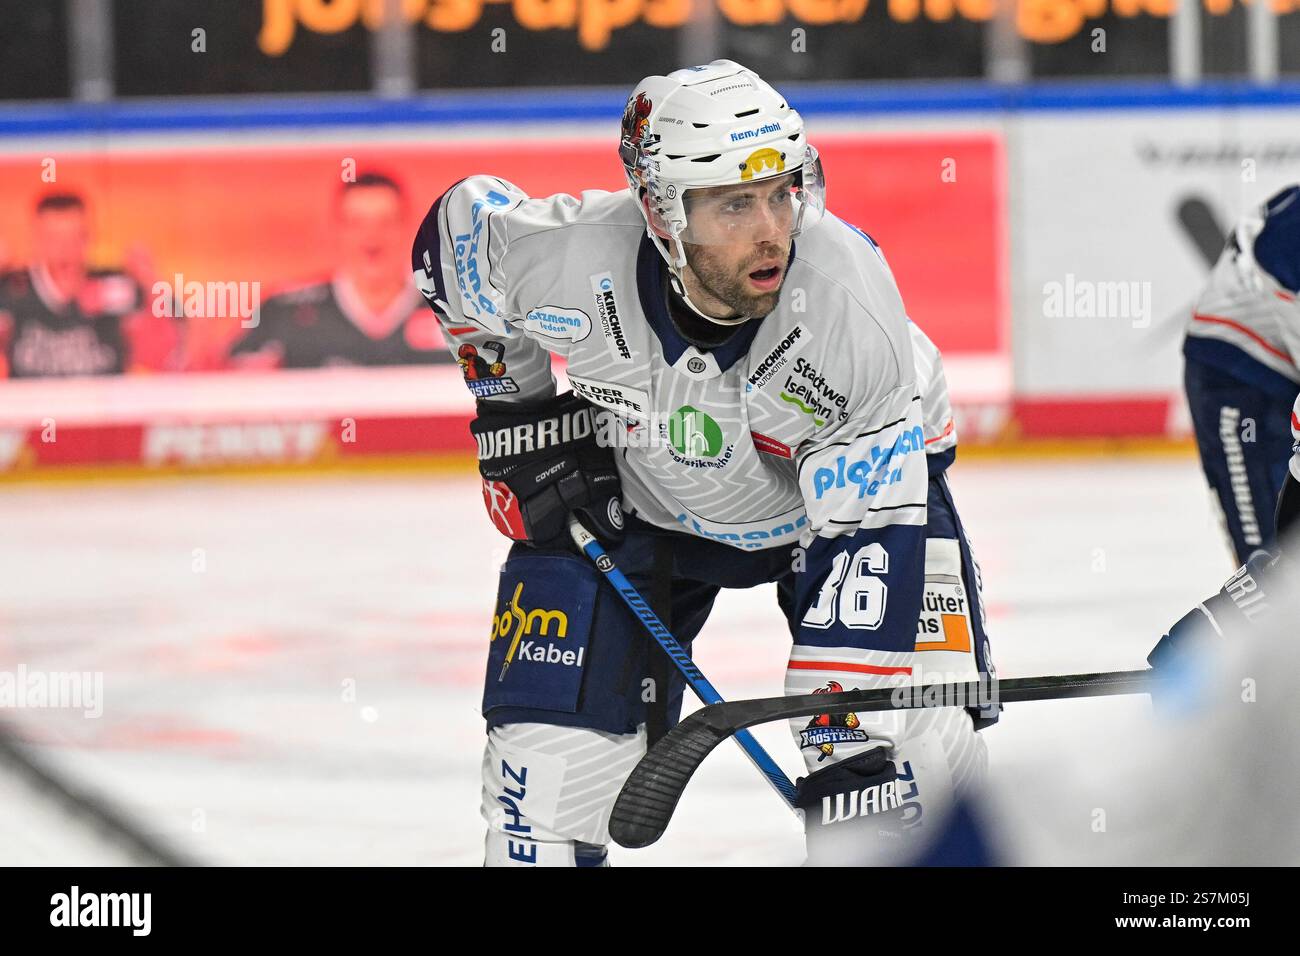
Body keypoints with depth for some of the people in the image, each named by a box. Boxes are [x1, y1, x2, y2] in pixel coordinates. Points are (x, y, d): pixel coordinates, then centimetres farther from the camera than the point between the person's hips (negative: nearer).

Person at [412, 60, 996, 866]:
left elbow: (868, 535, -33)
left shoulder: (847, 297, -36)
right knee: (556, 729, -8)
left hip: (851, 475, -1)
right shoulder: (571, 261, -33)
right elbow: (461, 222, -8)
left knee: (919, 741, -15)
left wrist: (846, 730, -36)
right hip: (637, 494, 1)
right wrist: (513, 409, -5)